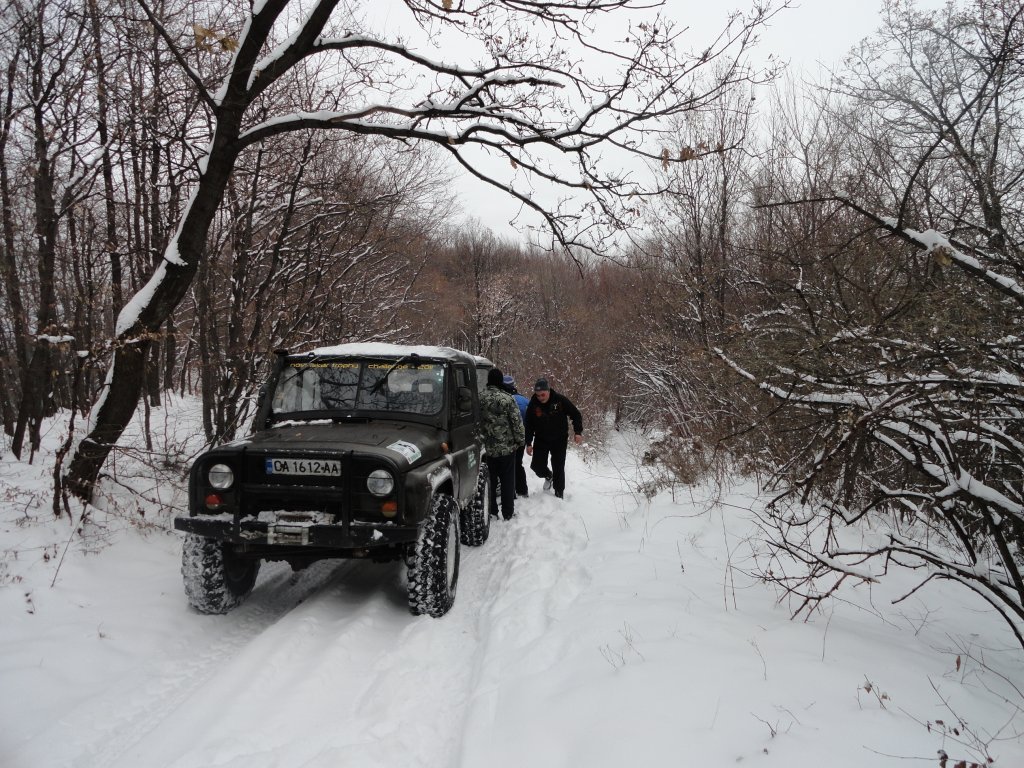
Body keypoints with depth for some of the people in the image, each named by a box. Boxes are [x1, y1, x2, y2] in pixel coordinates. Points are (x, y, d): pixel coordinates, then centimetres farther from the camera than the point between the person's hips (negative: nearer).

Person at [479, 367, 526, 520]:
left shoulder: (480, 398, -5)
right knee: (508, 480, 8)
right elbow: (517, 422, -13)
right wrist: (521, 440, 1)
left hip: (488, 448, 3)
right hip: (507, 447, -3)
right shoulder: (507, 399, -16)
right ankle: (508, 513, 13)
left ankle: (491, 511, 22)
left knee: (490, 480, 14)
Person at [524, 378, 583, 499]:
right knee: (537, 466, -2)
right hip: (541, 440, 2)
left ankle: (559, 494, 18)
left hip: (559, 440, -2)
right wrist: (528, 443, -4)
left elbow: (576, 415, -6)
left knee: (558, 468, 2)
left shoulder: (560, 400, -17)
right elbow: (529, 425, -2)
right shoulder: (533, 404, -12)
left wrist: (578, 432, -15)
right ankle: (548, 476, 32)